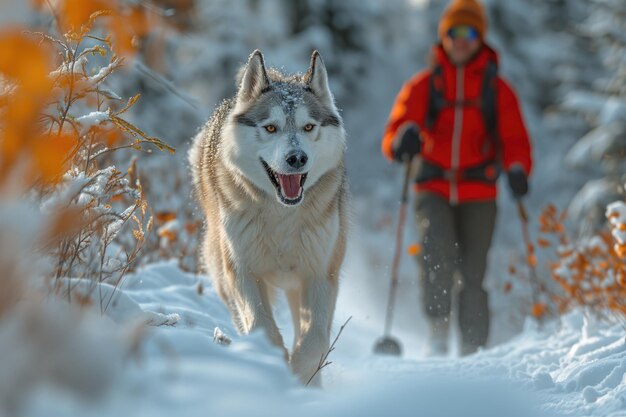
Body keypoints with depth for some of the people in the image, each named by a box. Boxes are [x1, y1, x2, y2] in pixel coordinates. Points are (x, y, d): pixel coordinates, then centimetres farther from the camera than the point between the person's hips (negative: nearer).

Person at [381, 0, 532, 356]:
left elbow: (515, 139, 5)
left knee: (473, 274, -1)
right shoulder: (423, 86, 9)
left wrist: (517, 169, -17)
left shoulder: (498, 89, 10)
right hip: (434, 190, -1)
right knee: (437, 252, -27)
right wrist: (403, 142, -22)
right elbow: (392, 136, 3)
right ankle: (438, 334, -21)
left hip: (479, 195, 1)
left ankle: (473, 353, 8)